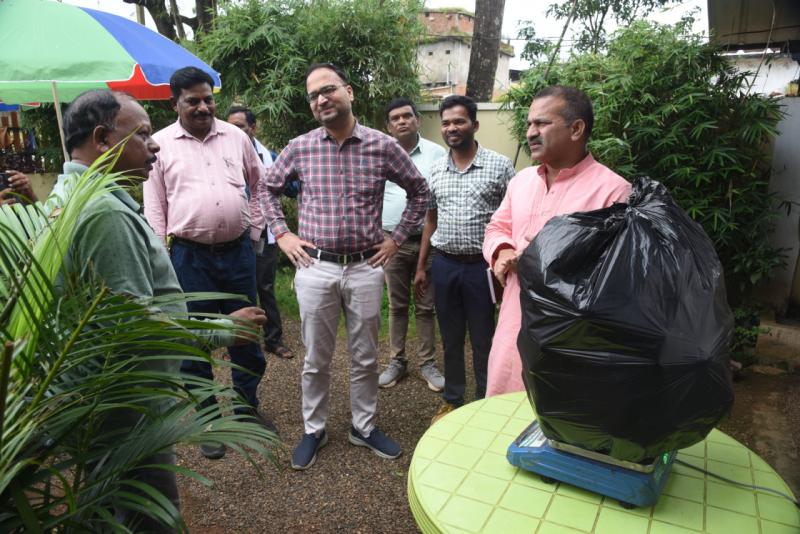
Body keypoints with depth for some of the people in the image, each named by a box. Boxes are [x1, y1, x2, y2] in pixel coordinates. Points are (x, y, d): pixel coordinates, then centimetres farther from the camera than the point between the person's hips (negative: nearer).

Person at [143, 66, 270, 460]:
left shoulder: (236, 137, 6)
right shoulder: (161, 144, 0)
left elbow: (259, 184, 18)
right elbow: (154, 208, 1)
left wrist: (254, 229, 10)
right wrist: (162, 258, -3)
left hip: (238, 250, 2)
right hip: (189, 255, -2)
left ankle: (248, 407, 33)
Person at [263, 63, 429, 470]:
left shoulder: (383, 146, -3)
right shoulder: (299, 148, 0)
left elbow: (419, 191, 10)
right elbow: (269, 187, 16)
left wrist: (397, 239, 5)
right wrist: (281, 233, 6)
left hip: (365, 268, 0)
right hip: (315, 268, 0)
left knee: (365, 357, 13)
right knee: (316, 359, 11)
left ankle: (364, 426, 33)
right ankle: (313, 430, 31)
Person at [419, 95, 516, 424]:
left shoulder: (499, 166, -6)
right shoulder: (436, 170, 8)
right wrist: (421, 266, 12)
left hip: (482, 266, -4)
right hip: (444, 265, 4)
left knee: (483, 340, 9)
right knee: (451, 338, 15)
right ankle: (452, 399, 32)